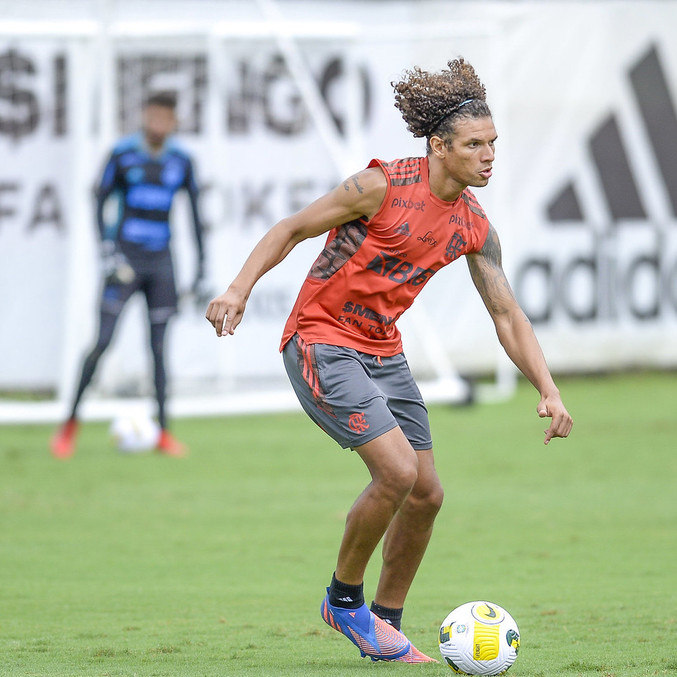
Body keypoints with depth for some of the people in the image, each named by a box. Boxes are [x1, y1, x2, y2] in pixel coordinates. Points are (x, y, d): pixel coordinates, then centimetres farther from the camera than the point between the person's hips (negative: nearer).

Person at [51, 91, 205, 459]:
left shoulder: (181, 161, 6)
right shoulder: (123, 154, -4)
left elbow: (194, 212, 13)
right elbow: (100, 201, -2)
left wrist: (201, 263, 10)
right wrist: (107, 250, -12)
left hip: (161, 262, 3)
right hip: (126, 258, -3)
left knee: (159, 346, 1)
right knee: (102, 342, -10)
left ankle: (163, 432, 5)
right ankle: (70, 425, -2)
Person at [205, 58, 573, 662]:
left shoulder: (474, 228, 0)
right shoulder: (384, 186, -18)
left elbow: (508, 317, 5)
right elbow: (291, 230, -10)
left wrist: (549, 391, -5)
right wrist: (240, 289, -21)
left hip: (382, 351, 7)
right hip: (320, 341, -7)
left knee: (426, 493, 4)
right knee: (398, 470, -20)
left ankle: (386, 623, 21)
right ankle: (344, 598, 1)